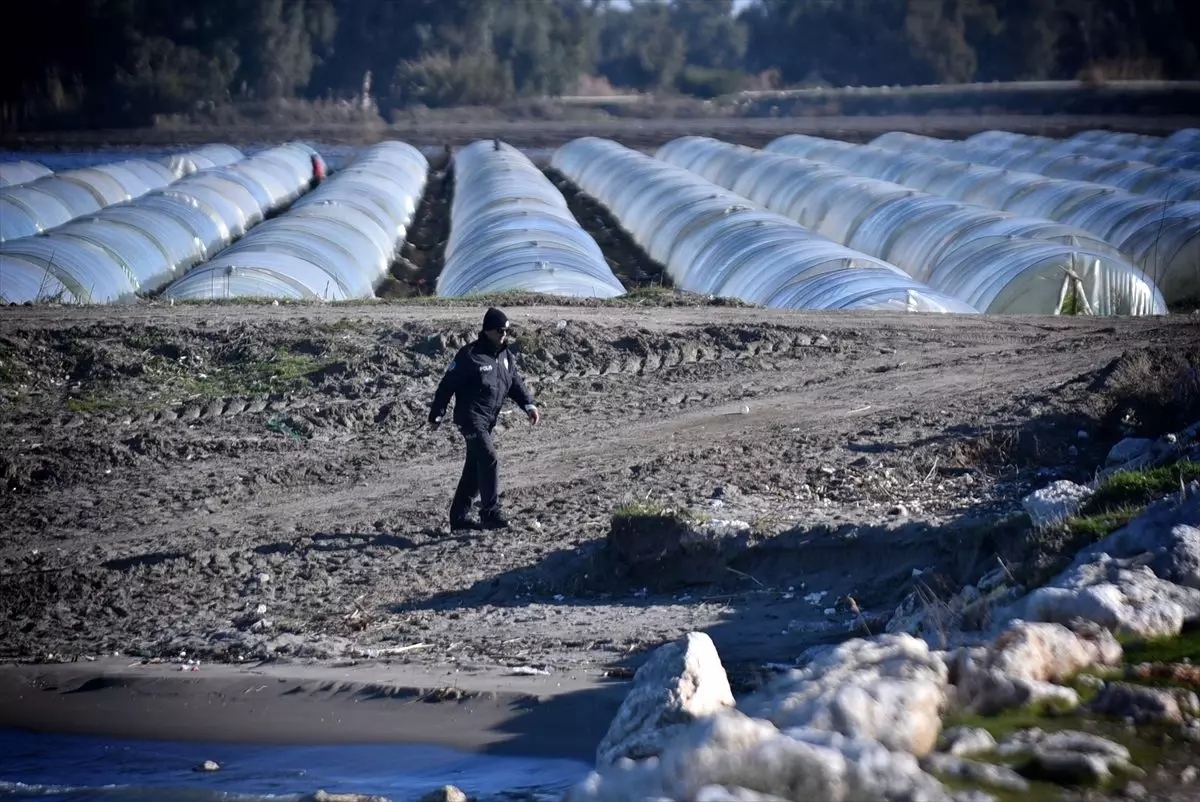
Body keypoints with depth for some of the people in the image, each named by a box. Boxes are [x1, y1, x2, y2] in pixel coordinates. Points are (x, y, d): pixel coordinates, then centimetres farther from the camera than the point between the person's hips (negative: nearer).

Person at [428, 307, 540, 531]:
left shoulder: (505, 355, 10)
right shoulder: (470, 355, -14)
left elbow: (515, 382, 16)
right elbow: (447, 385, -10)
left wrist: (529, 405, -1)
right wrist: (437, 415, -7)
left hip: (488, 420, 8)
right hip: (471, 417, -8)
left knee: (475, 468, 10)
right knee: (489, 460, -20)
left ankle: (459, 517, 17)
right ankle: (490, 512, -21)